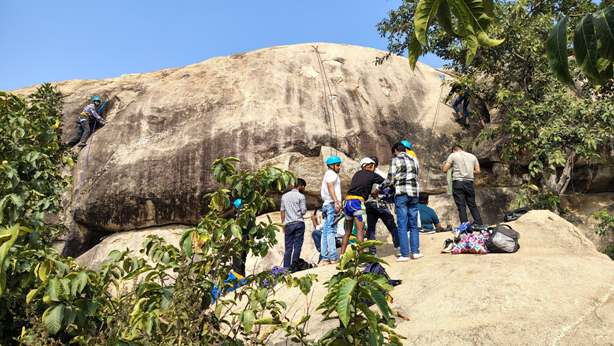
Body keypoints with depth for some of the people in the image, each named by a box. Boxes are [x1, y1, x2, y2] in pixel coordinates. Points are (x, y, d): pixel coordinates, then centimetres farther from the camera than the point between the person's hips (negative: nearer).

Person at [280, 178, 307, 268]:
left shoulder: (284, 196, 13)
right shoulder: (300, 196, -2)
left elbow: (282, 211, 12)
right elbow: (303, 211, -6)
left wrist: (283, 223, 16)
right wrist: (305, 210, 16)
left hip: (288, 224, 4)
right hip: (299, 223, -4)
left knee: (288, 247, 5)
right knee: (297, 246, -1)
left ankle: (286, 267, 1)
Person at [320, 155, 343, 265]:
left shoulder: (327, 174, 27)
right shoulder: (331, 173, -3)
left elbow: (321, 191, 30)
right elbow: (330, 187, -20)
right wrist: (336, 201, -30)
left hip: (326, 204, 10)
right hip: (332, 204, -10)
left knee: (326, 231, 5)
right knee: (331, 231, -13)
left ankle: (325, 258, 5)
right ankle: (333, 257, -17)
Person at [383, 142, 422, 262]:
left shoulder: (395, 160, 0)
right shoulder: (413, 160, 17)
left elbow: (390, 180, -4)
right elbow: (416, 177, 14)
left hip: (401, 194, -5)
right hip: (414, 193, 5)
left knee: (402, 225, -2)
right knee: (413, 225, 12)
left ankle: (405, 254, -2)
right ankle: (415, 252, 12)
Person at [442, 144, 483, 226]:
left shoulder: (453, 155, 2)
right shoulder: (472, 156, 14)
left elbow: (445, 170, -3)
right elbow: (478, 171, 11)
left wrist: (443, 166, 19)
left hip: (458, 183, -3)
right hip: (469, 182, 4)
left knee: (461, 206, -2)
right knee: (473, 205, 12)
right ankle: (479, 225, 9)